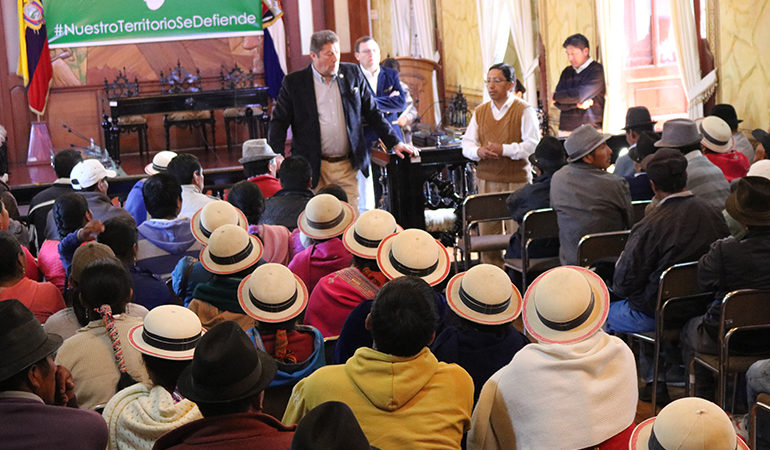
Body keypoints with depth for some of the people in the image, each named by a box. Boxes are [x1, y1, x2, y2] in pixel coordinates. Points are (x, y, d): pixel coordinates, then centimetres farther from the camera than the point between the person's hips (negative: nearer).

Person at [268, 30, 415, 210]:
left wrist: (394, 143, 10)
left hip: (348, 167, 2)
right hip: (314, 168, -2)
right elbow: (279, 122, 3)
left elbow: (372, 112, 14)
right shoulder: (293, 82, 0)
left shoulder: (353, 74, 7)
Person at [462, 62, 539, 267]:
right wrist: (478, 151, -10)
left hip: (516, 180, -4)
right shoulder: (480, 112, 14)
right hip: (486, 179, 4)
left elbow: (532, 144, -10)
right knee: (487, 231, 5)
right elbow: (467, 144, 12)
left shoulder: (524, 110, -2)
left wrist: (504, 149, -19)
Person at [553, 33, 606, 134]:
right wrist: (578, 103, -11)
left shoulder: (597, 70, -3)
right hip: (565, 129, 4)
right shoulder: (567, 72, 14)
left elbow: (579, 95, -15)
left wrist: (556, 96, 0)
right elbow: (559, 104, 6)